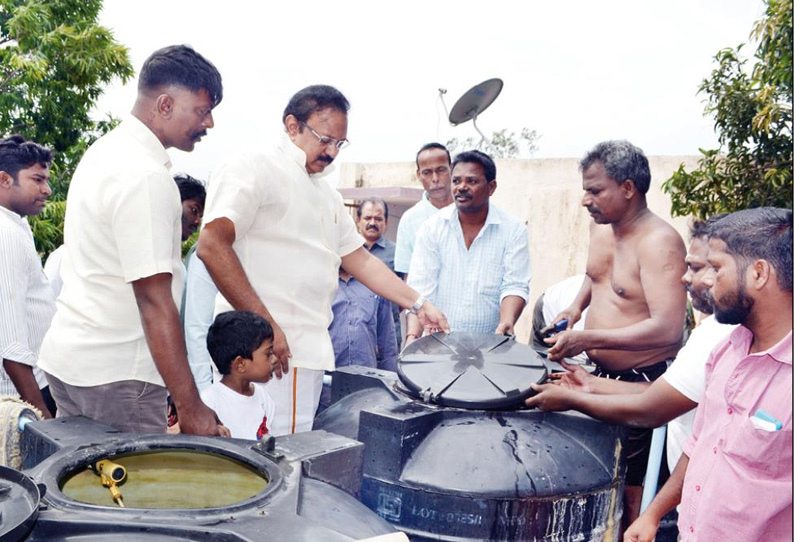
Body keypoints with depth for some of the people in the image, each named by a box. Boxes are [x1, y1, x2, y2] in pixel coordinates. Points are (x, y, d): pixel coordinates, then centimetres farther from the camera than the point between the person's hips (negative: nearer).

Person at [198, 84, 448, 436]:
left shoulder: (328, 196, 22)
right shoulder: (254, 170, -5)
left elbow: (360, 260, 26)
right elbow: (212, 245, -17)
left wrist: (419, 304, 18)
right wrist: (265, 325, -20)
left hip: (312, 351, 8)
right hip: (268, 351, -8)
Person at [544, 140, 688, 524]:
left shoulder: (658, 242, -22)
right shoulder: (600, 227, 3)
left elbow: (668, 329, -31)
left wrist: (587, 339, -30)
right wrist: (578, 306, 7)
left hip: (642, 381, -8)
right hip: (602, 375, 8)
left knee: (629, 486, 2)